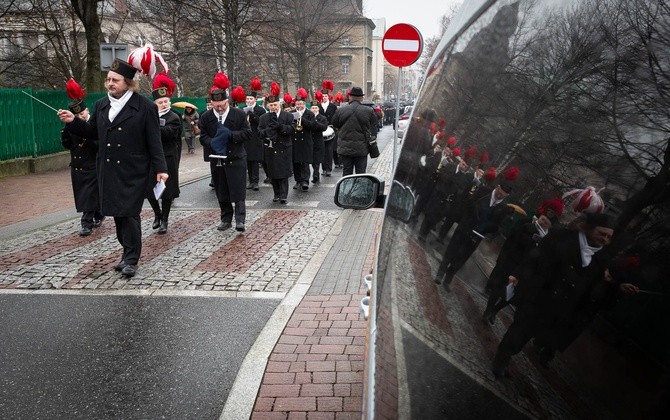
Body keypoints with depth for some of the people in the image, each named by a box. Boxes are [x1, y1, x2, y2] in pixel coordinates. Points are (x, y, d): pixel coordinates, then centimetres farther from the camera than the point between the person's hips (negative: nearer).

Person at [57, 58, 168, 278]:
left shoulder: (145, 107, -7)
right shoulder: (101, 105, 9)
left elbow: (154, 141, -8)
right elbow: (92, 133, 16)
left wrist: (160, 168, -12)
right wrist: (73, 122, 1)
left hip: (133, 171, -6)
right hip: (108, 169, 6)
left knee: (129, 213, -4)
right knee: (117, 212, 11)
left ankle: (131, 259, 7)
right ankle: (128, 251, 24)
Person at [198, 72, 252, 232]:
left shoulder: (240, 114, -4)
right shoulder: (206, 117, 3)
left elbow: (248, 133, -5)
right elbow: (203, 136, 6)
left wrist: (230, 134, -20)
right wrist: (212, 143, -16)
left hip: (236, 158, -3)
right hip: (217, 159, 3)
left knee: (238, 191, -5)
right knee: (221, 192, 10)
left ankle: (240, 220, -4)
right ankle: (226, 219, 21)